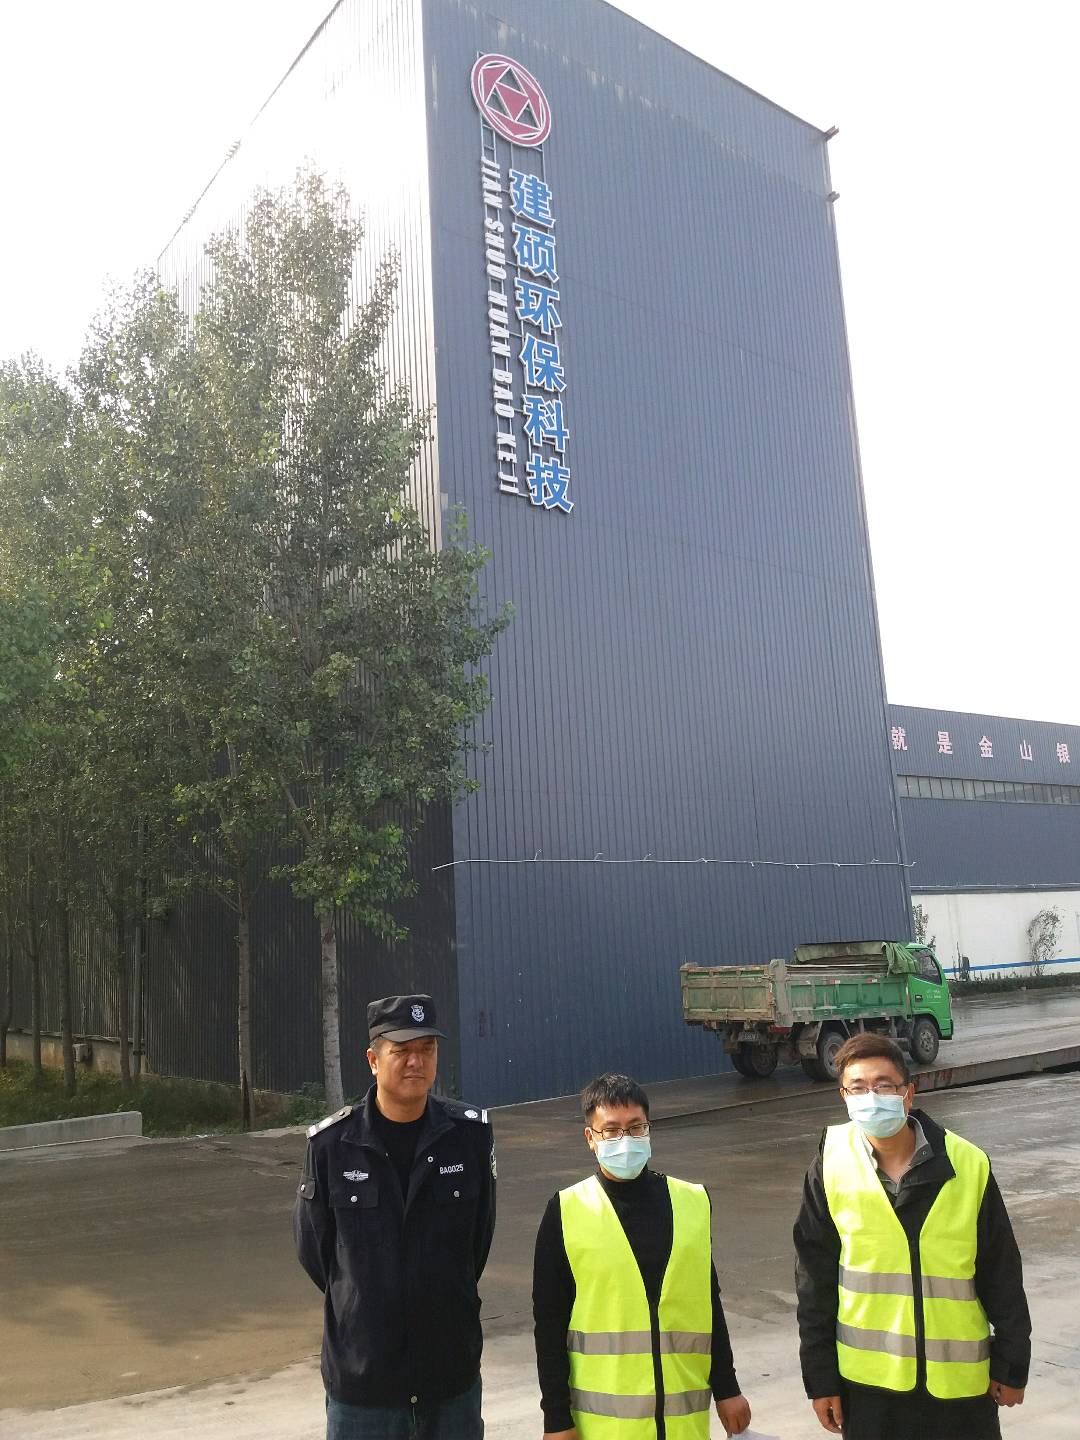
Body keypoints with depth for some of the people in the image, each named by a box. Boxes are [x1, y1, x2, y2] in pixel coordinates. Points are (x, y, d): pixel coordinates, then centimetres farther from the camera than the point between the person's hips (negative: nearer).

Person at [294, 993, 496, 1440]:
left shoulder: (470, 1134, -6)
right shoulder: (331, 1143, -10)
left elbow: (479, 1236, 7)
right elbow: (312, 1248, 3)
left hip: (453, 1374, 1)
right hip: (360, 1381, -1)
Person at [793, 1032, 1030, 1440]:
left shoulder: (968, 1166, -10)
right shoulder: (830, 1168, -9)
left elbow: (1001, 1274, 0)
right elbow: (815, 1281, -2)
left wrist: (1011, 1363, 4)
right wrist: (820, 1376, 0)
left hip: (960, 1375, 0)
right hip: (867, 1377, 0)